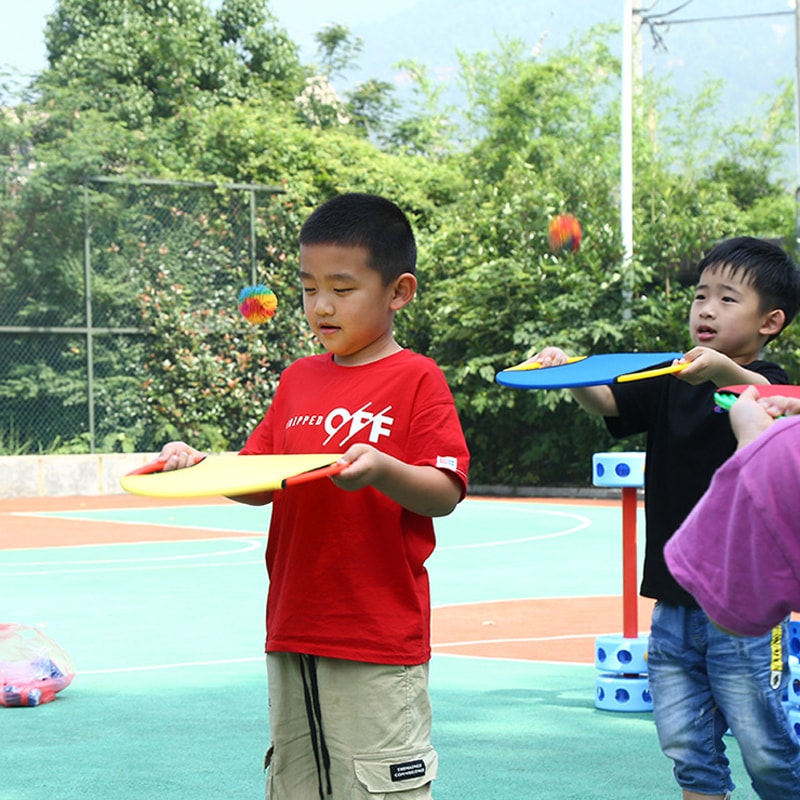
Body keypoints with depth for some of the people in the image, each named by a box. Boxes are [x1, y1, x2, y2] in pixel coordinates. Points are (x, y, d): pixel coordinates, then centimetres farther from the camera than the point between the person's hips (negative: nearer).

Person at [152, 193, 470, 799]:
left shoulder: (416, 380, -6)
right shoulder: (298, 380, 12)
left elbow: (444, 494, -12)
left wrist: (380, 469, -30)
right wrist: (199, 466, -2)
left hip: (380, 641, -6)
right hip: (293, 632, 6)